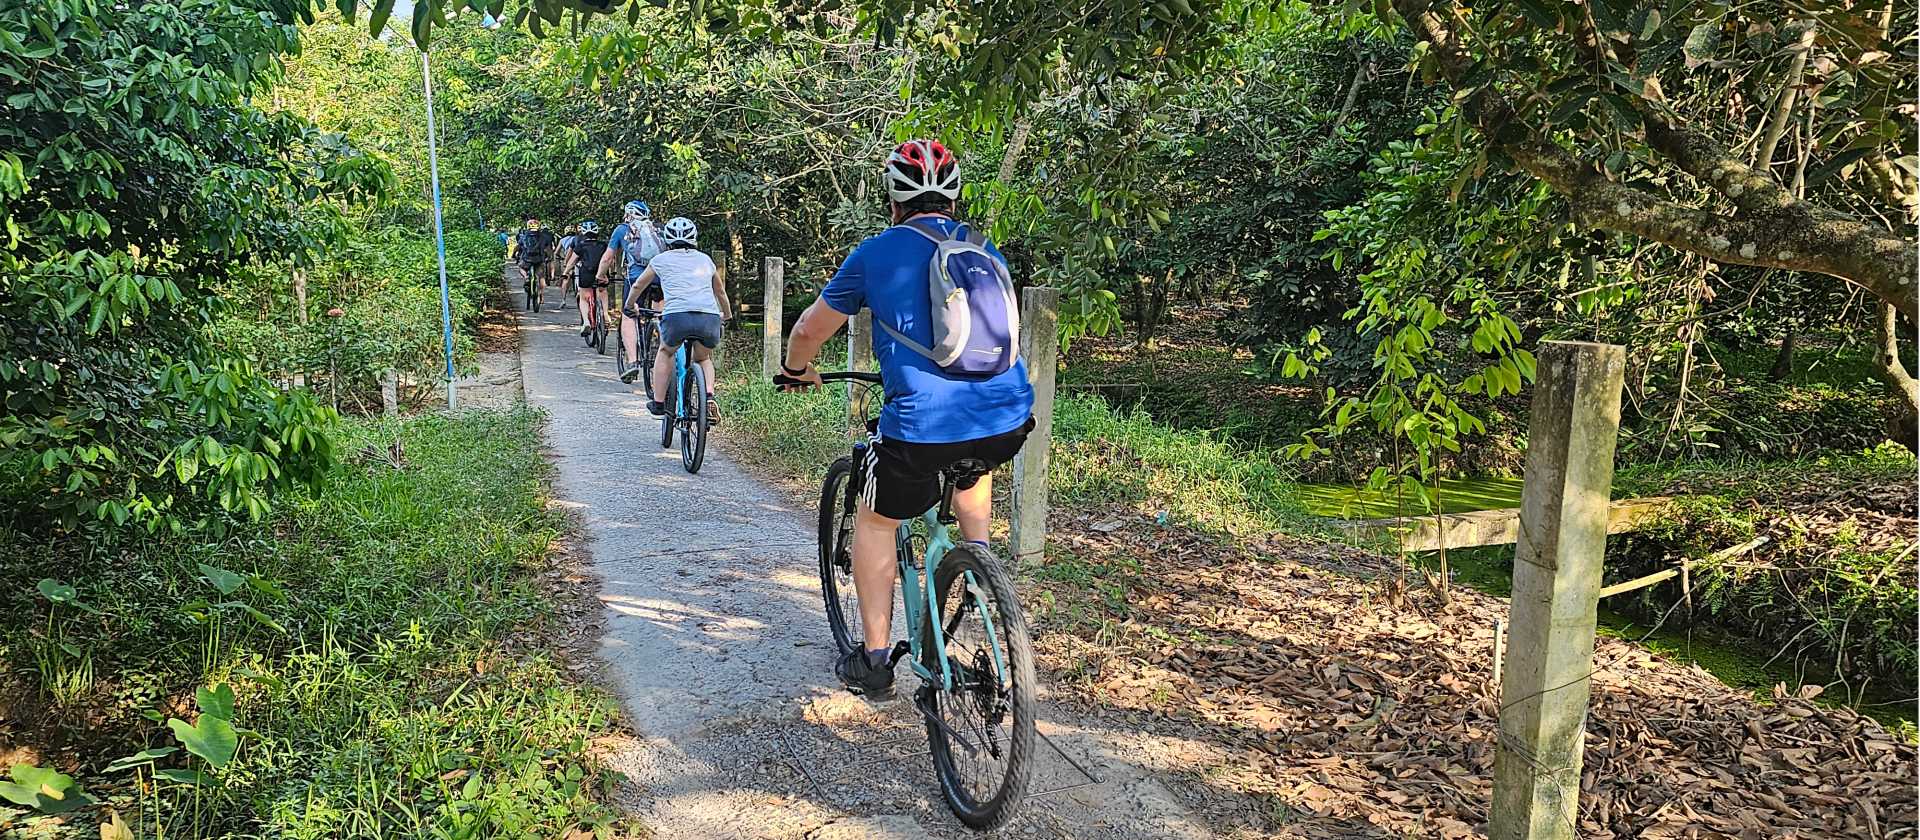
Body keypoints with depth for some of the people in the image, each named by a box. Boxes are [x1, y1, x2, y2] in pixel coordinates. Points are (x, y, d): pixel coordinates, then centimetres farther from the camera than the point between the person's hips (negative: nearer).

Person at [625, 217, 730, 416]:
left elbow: (637, 286, 35)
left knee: (665, 353, 29)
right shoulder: (705, 259, 26)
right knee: (703, 358, 29)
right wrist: (726, 314, 61)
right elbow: (720, 291, 42)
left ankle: (658, 403, 28)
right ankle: (709, 398, 6)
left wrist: (630, 306, 55)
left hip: (677, 316, -2)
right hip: (710, 318, 2)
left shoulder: (661, 259, 20)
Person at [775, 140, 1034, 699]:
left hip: (924, 425, -4)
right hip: (1010, 420, 4)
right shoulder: (987, 250, 17)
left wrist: (797, 370, 37)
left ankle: (874, 662, 24)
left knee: (875, 523, 21)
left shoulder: (877, 253, 6)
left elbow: (811, 329, 15)